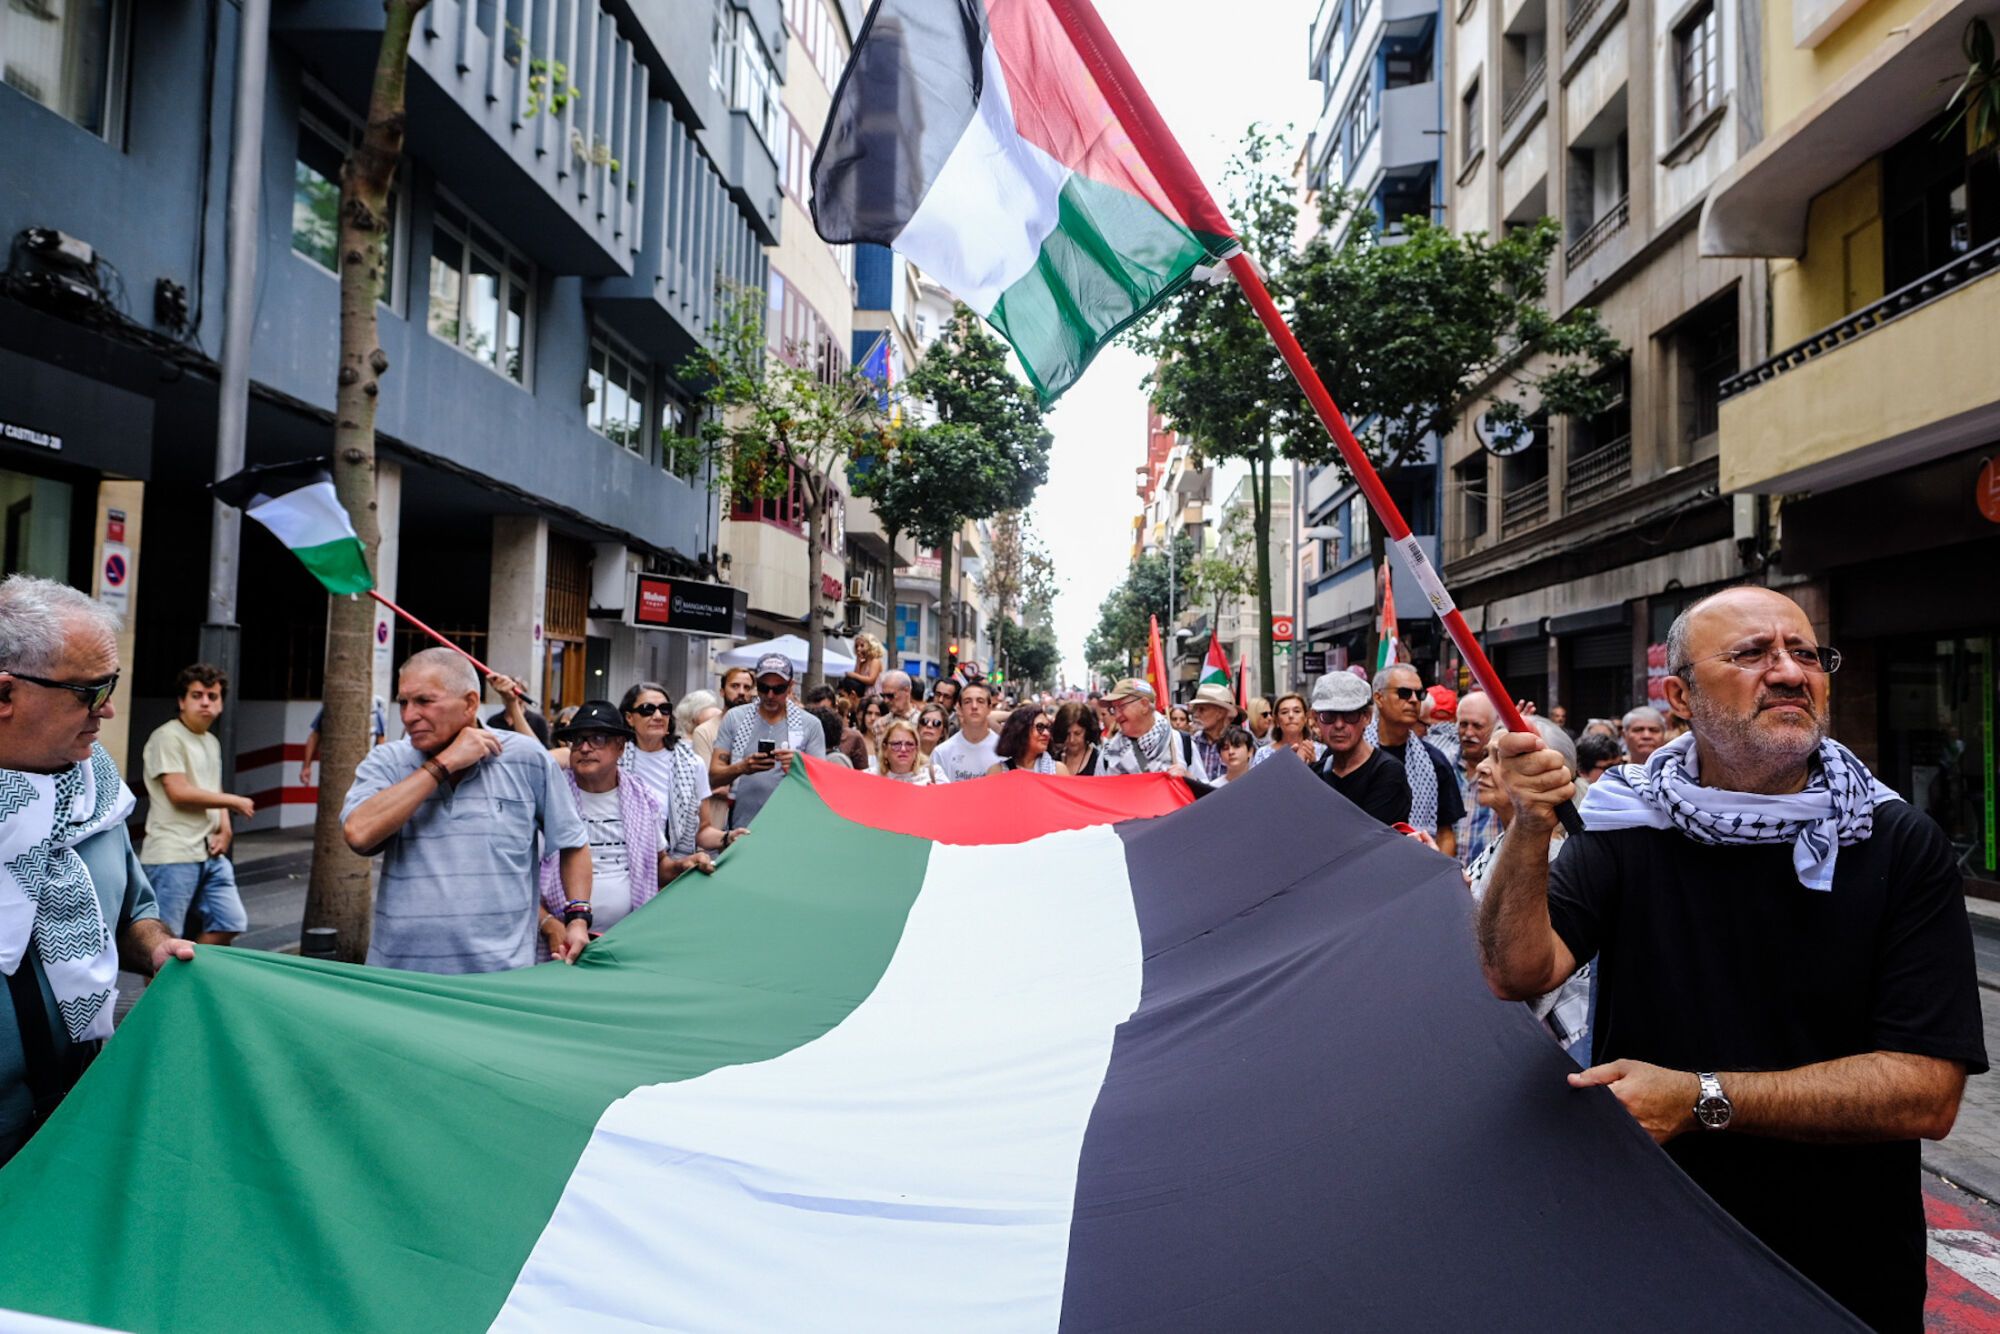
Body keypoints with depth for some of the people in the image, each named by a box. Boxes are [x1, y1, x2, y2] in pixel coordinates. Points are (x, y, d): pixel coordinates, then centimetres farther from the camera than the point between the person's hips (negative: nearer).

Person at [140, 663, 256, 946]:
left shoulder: (212, 742, 17)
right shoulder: (167, 737, -9)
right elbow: (179, 793, -16)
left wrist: (225, 828, 2)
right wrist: (235, 802, -7)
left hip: (211, 854, 8)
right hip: (173, 856, -8)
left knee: (231, 922, 8)